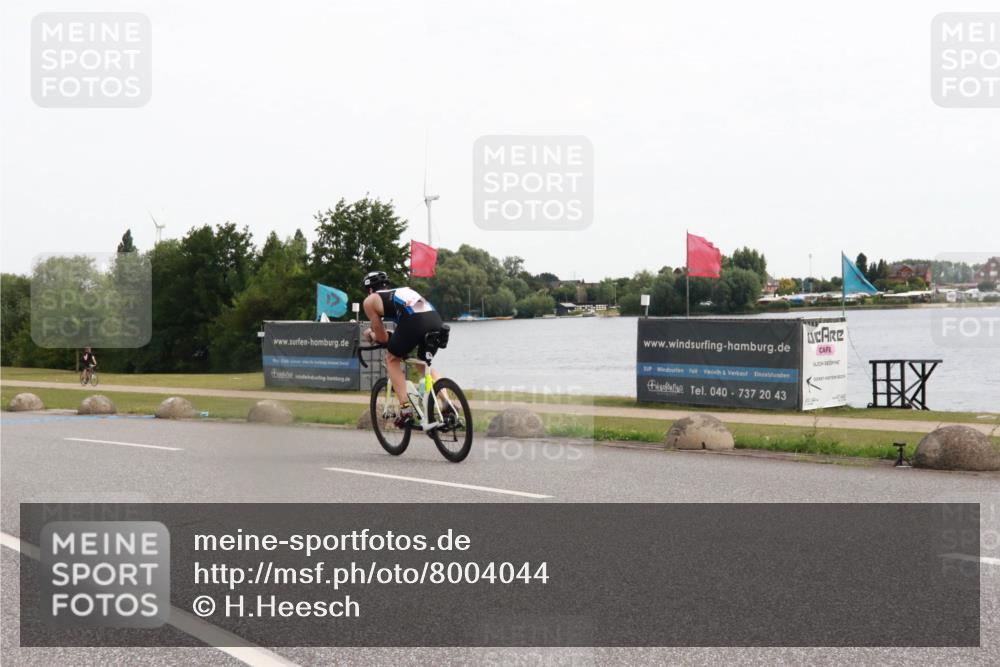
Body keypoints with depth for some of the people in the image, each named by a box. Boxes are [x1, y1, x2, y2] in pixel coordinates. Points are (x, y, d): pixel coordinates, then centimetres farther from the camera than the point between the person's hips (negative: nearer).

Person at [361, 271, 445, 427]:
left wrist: (371, 335, 46)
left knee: (392, 359, 21)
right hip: (436, 319, 5)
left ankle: (406, 409, 9)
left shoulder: (370, 300, 24)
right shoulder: (403, 290, 39)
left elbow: (382, 337, 24)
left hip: (413, 320, -5)